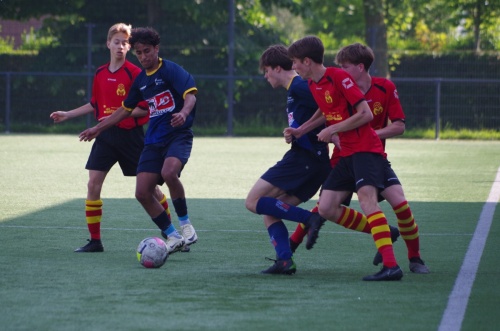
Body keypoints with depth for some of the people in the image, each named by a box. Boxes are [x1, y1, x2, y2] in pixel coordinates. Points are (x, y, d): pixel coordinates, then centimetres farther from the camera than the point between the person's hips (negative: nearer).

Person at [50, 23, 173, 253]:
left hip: (130, 136, -5)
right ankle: (95, 241, 1)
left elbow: (144, 108, -11)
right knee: (93, 184, -5)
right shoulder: (100, 74, 8)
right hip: (106, 136, 5)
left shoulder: (134, 73, -10)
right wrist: (67, 115, 19)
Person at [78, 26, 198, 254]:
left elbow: (190, 95, -18)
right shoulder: (140, 80, 16)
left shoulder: (171, 70, -5)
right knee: (142, 193, -7)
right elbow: (126, 109, 28)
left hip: (178, 135, -7)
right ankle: (172, 237, 5)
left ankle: (186, 225, -16)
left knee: (169, 172, -35)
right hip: (154, 140, 7)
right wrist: (99, 128, 32)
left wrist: (183, 113, -39)